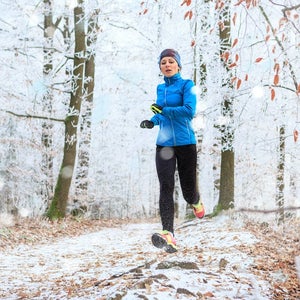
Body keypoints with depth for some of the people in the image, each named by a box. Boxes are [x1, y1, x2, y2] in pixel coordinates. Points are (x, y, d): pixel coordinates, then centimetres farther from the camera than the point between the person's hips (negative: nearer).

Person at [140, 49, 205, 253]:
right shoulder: (160, 88, 14)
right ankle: (168, 235, -23)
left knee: (188, 190, 4)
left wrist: (164, 110, -19)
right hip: (164, 144, 4)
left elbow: (189, 111, -16)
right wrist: (152, 121, 7)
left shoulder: (186, 85, -3)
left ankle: (196, 201, 43)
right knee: (166, 187, -14)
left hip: (185, 143, -3)